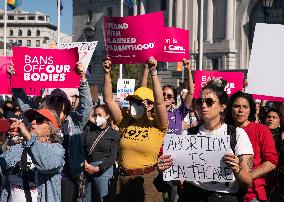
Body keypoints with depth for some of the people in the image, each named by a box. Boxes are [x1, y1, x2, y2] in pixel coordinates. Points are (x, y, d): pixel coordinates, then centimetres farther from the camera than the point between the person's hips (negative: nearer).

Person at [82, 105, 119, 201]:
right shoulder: (88, 129, 13)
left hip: (103, 169, -3)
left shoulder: (114, 134, 2)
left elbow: (112, 157, -5)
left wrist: (97, 168, -11)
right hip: (86, 168, 3)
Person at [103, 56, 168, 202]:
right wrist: (107, 74, -8)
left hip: (147, 180, -4)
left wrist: (153, 73, -27)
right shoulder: (125, 122, 6)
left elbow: (159, 101, -21)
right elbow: (108, 100, 1)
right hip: (122, 179, 4)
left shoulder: (157, 126, -5)